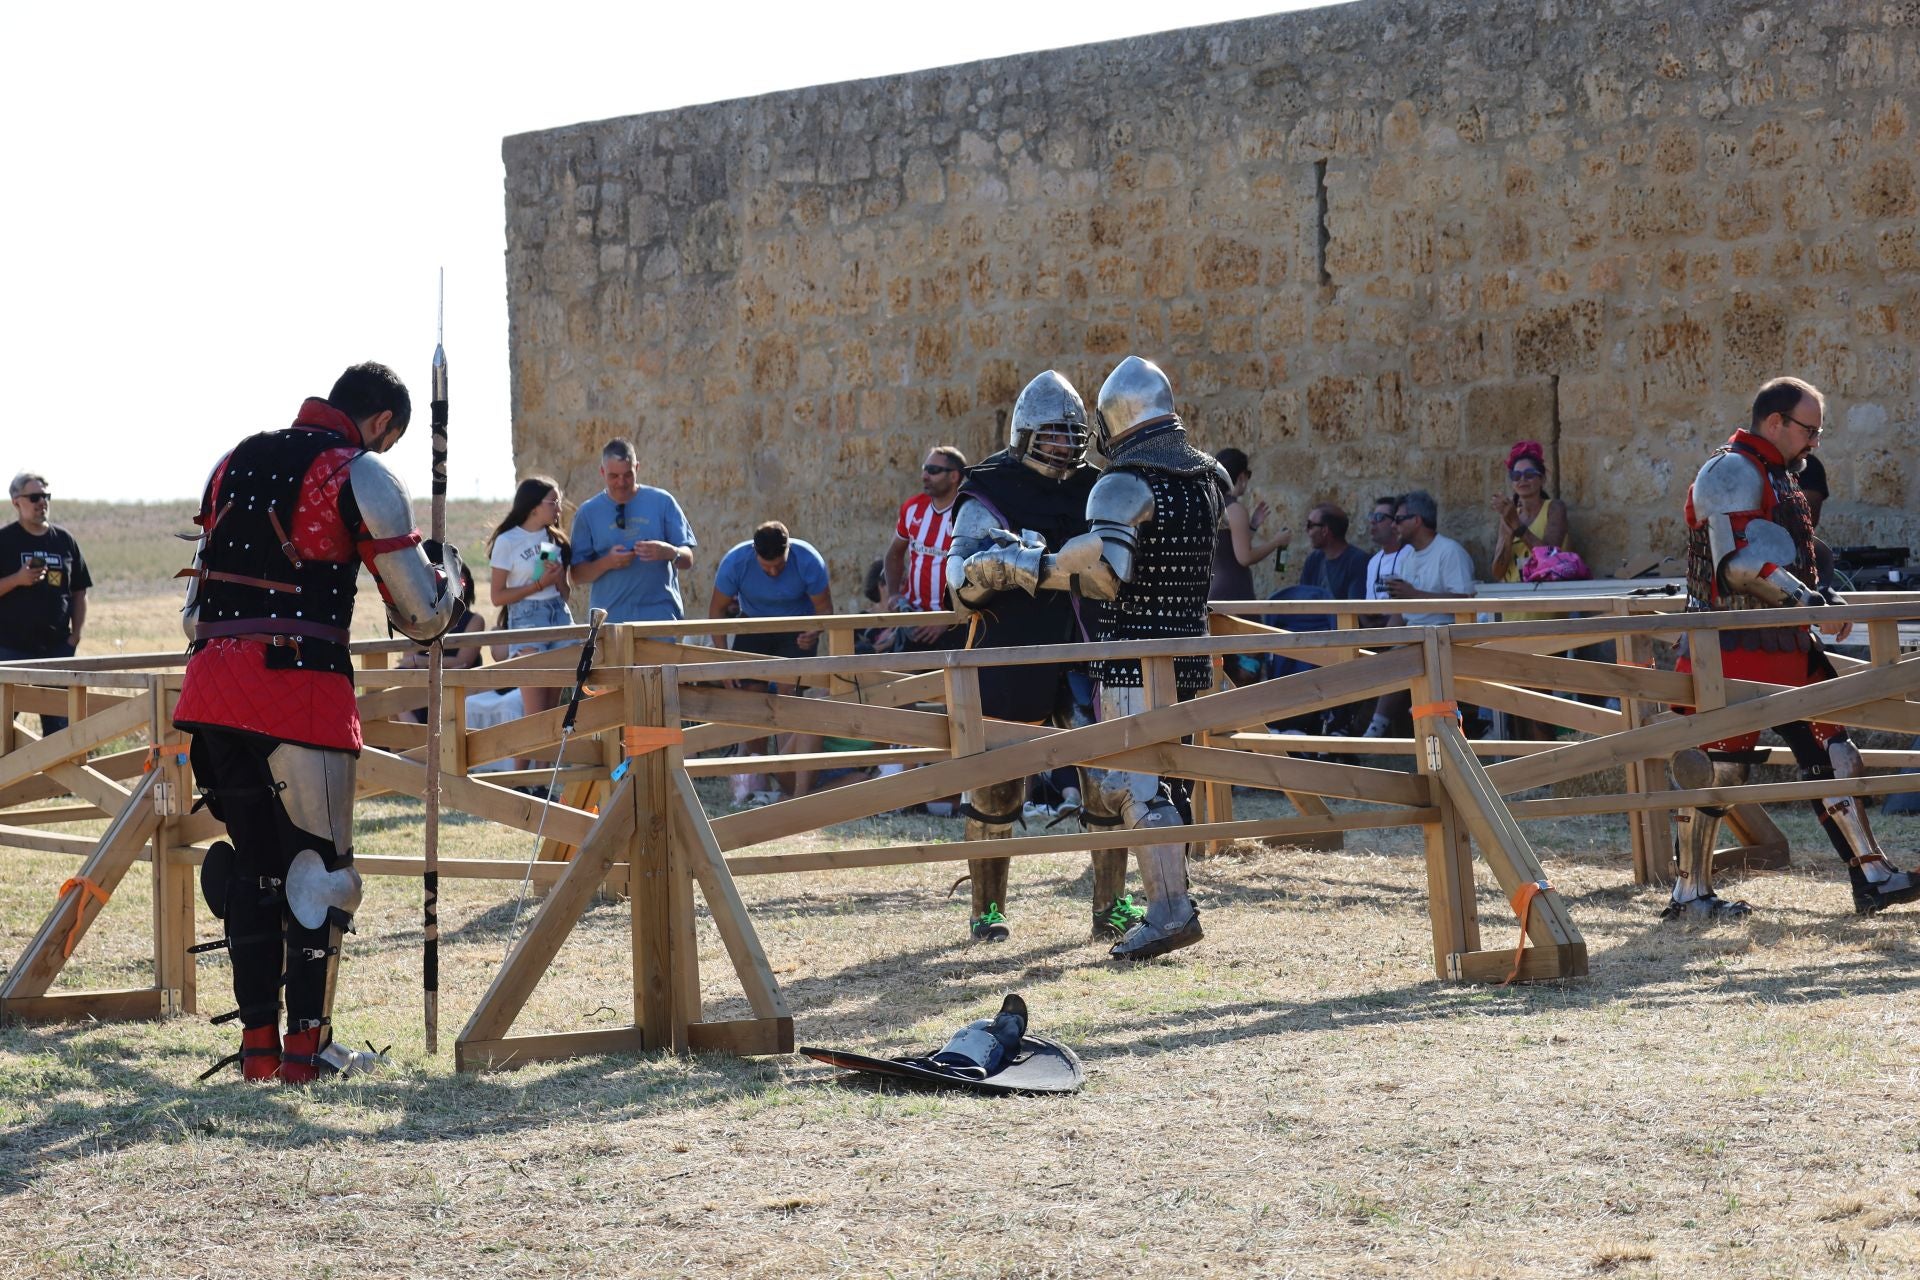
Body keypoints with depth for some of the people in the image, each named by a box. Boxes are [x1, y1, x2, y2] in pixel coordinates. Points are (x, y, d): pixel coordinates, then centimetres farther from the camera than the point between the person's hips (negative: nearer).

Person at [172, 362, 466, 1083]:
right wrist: (448, 571, 20)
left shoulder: (233, 464, 19)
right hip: (301, 691, -6)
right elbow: (423, 616, 1)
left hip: (211, 688, 6)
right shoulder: (359, 475, 0)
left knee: (251, 862, 13)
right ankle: (306, 1045, 5)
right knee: (319, 865, 5)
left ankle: (258, 1041, 13)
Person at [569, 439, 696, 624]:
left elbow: (687, 560, 4)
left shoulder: (662, 502, 5)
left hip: (660, 616, 0)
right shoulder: (588, 512, 7)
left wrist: (670, 552, -18)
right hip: (610, 619, 0)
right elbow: (578, 574, 5)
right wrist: (606, 563, -14)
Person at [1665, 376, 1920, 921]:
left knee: (1831, 751, 5)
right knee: (1718, 764, -5)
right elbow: (1740, 563, -22)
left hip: (1786, 643, 10)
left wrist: (1817, 597, 14)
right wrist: (1807, 599, -21)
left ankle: (1871, 876, 6)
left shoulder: (1779, 478, 21)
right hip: (1734, 646, -10)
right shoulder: (1733, 471, -11)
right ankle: (1690, 892, 3)